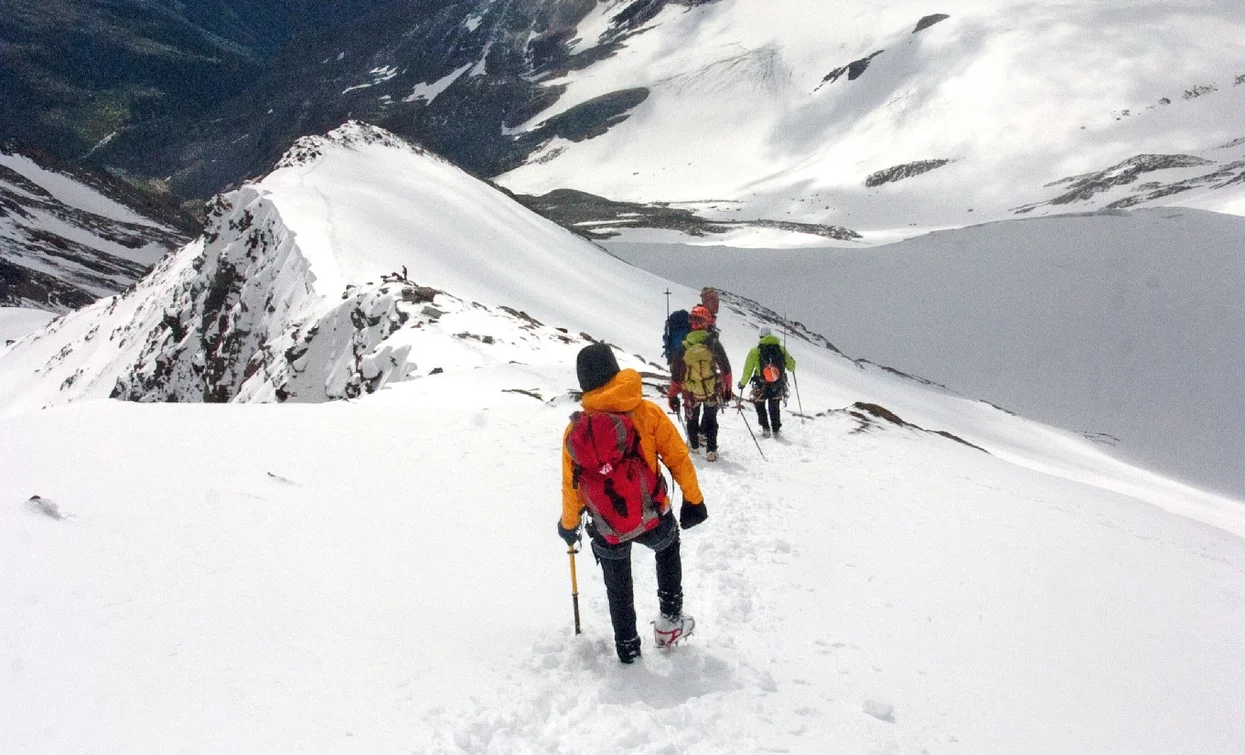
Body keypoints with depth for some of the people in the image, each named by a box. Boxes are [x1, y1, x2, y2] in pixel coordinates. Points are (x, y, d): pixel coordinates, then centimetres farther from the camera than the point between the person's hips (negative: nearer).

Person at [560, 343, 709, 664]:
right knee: (668, 547, 34)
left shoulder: (575, 429, -9)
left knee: (618, 590, 25)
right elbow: (678, 457, -8)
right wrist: (693, 500, 6)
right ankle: (670, 620, 32)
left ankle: (627, 647, 37)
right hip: (654, 521, 0)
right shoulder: (646, 411, -13)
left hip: (607, 532, 0)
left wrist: (568, 525, 17)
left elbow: (571, 484, 0)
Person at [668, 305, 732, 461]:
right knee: (711, 420, 16)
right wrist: (727, 388, 9)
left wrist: (673, 396, 4)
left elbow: (676, 376, -7)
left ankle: (694, 445, 34)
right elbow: (726, 368, -5)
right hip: (712, 391, 0)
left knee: (692, 419, 23)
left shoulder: (683, 347, -13)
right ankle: (711, 450, 9)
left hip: (691, 394, 0)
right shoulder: (714, 344, -14)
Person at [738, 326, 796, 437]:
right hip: (778, 386, 2)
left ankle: (765, 428, 11)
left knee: (760, 406, 22)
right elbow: (791, 367, 5)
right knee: (774, 408, 23)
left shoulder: (755, 351, -7)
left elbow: (747, 370, -4)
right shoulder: (781, 349, -2)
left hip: (762, 387, -2)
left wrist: (742, 383, 9)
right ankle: (776, 430, 29)